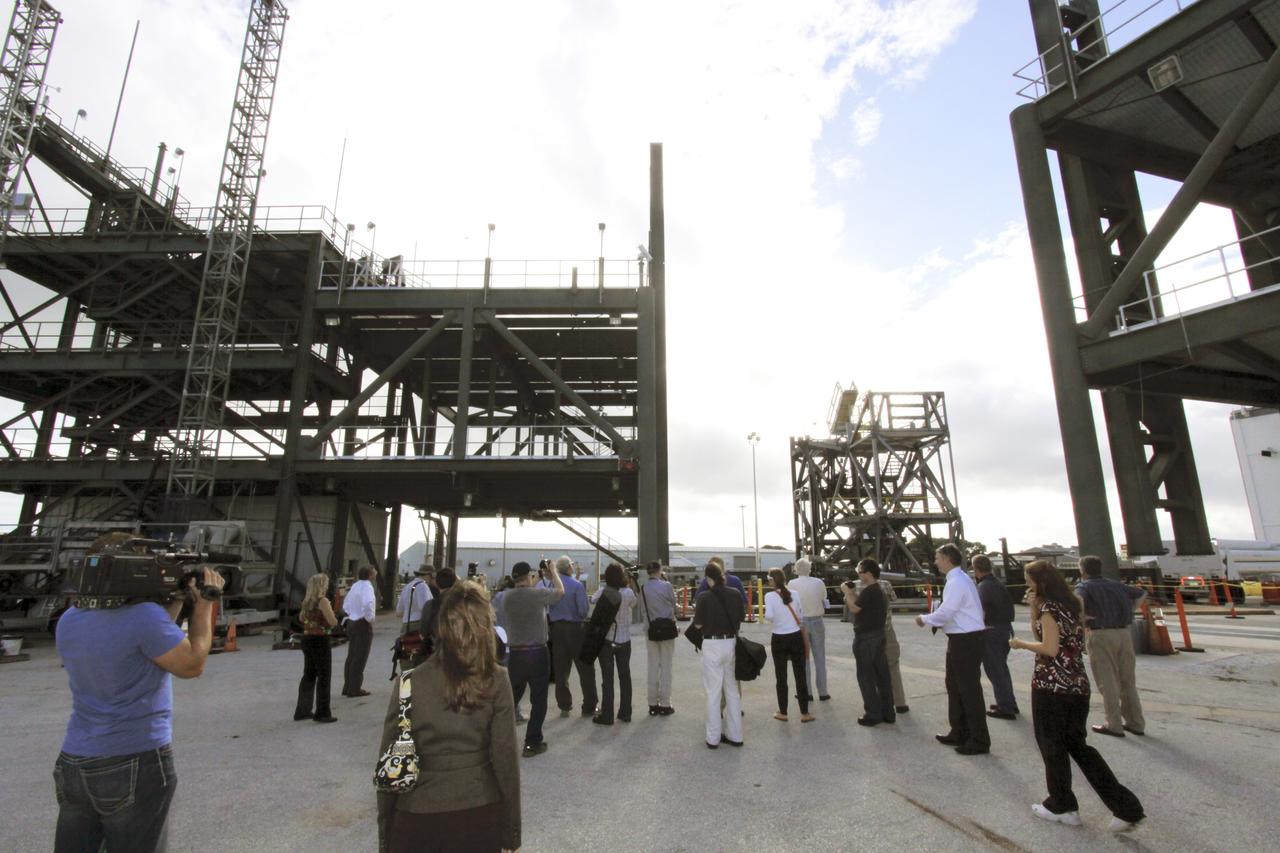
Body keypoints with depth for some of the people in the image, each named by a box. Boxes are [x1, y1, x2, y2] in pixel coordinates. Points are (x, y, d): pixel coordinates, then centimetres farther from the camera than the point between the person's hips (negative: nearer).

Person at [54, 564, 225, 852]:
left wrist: (177, 601, 9)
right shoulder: (144, 615, -22)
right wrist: (204, 603, -3)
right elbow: (192, 664, -10)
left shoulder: (69, 620, 2)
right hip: (136, 764, -6)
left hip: (73, 764, 7)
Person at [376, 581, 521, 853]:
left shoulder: (411, 683, -11)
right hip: (481, 815, 0)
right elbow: (505, 758, -9)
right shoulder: (497, 680, -12)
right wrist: (511, 831, 3)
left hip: (419, 818, 0)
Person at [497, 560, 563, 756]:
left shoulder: (506, 597, -2)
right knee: (538, 700, 8)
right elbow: (560, 591, 4)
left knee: (511, 697, 18)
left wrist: (533, 584, 24)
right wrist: (553, 571, 17)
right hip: (537, 653, -4)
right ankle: (532, 743, 12)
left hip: (515, 654, 4)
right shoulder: (538, 594, -14)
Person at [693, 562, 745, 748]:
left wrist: (695, 609, 9)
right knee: (732, 691, 15)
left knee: (713, 693, 6)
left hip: (712, 644, -4)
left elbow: (698, 624, -9)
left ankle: (713, 738, 14)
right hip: (731, 643, 4)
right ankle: (734, 735, 23)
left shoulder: (704, 597, -14)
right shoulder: (735, 595, -2)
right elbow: (740, 620, 7)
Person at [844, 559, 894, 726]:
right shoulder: (879, 590, 12)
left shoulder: (869, 591, -21)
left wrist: (847, 592, -4)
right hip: (879, 635, 10)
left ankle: (873, 714, 5)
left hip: (865, 638, -10)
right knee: (882, 675, 13)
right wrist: (853, 593, 10)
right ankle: (888, 712, 20)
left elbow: (854, 609, -15)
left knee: (866, 677, 0)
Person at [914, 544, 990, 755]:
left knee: (969, 689, 0)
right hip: (962, 639, 10)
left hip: (967, 640, -10)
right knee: (954, 686, 19)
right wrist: (936, 622, 7)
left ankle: (979, 741, 11)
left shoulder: (957, 582, -20)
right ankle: (959, 733, 31)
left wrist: (924, 619, -6)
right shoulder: (958, 579, 12)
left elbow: (945, 612, -21)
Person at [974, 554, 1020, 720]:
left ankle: (1005, 708, 7)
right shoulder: (999, 583, 9)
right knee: (1002, 669, 21)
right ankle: (1010, 704, 31)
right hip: (1005, 629, 9)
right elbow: (1009, 606, 17)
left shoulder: (983, 586, -18)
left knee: (995, 671, 1)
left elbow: (982, 613, -23)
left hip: (991, 631, -9)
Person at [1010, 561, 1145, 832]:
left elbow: (1050, 648, -20)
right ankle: (1125, 807, 12)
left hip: (1051, 687, -8)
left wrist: (1021, 644, -6)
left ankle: (1062, 807, 23)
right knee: (1077, 744, 17)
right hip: (1077, 685, 8)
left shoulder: (1048, 607, -15)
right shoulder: (1068, 604, 10)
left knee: (1053, 748, 9)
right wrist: (1034, 608, 8)